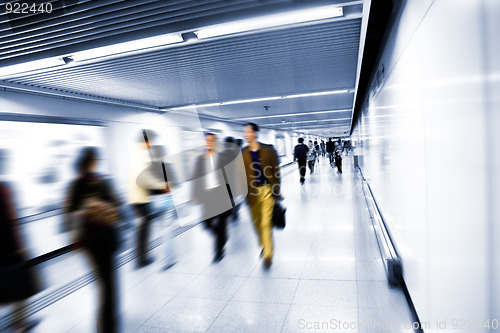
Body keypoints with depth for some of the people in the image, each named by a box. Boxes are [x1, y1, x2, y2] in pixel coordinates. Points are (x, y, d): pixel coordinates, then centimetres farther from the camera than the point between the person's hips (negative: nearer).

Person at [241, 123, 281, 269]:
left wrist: (277, 191, -2)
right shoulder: (243, 154, 3)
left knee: (266, 223, -6)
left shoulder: (268, 150, -3)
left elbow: (275, 171, 0)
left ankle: (268, 254, 6)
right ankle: (265, 245, 38)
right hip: (253, 193, 3)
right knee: (257, 223, 13)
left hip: (267, 191, -3)